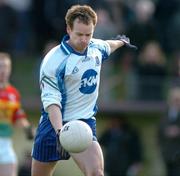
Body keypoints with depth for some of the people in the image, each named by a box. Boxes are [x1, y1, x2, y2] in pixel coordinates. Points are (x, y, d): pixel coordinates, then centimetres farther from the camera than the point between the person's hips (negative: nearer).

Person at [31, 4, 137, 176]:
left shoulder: (96, 47, 1)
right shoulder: (53, 60, -18)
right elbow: (51, 100, -23)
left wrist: (120, 41, 49)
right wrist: (59, 132, -36)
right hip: (54, 124, -3)